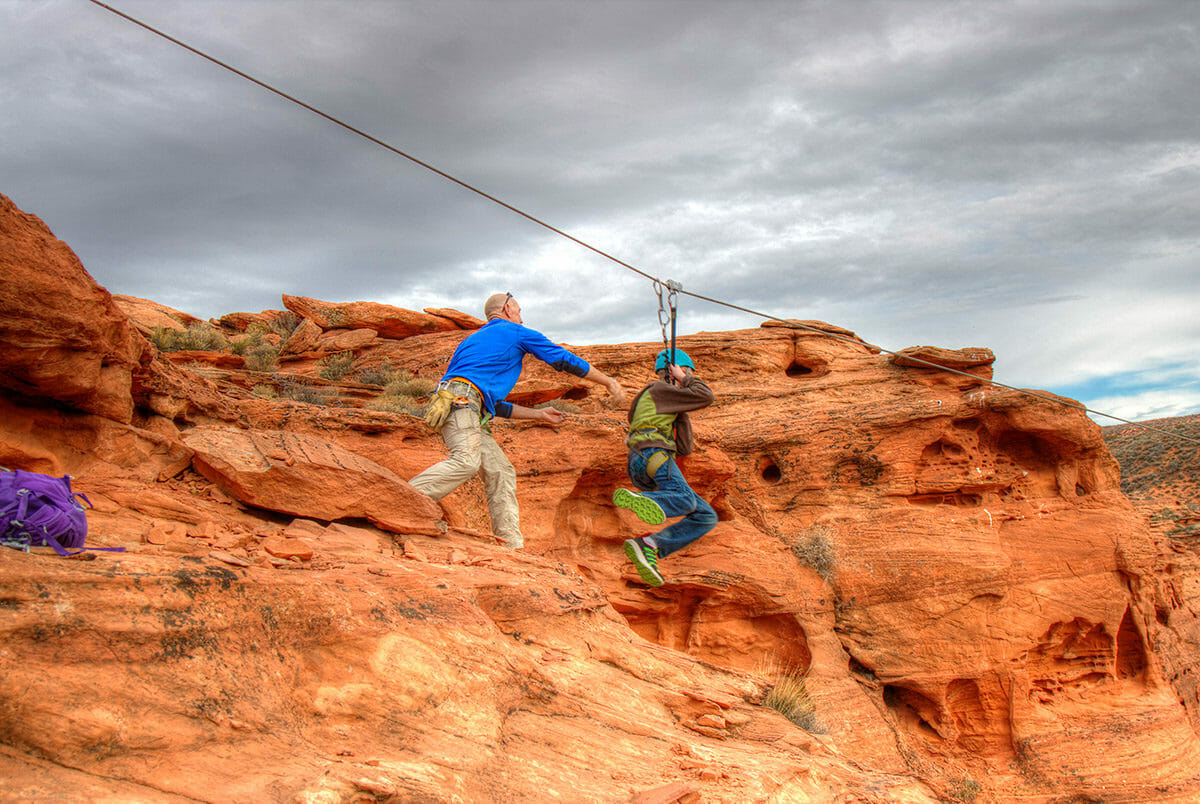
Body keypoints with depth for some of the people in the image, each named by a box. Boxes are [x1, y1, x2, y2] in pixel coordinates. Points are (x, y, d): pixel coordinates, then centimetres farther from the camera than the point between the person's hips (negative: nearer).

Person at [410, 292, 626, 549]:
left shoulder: (476, 338, 37)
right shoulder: (516, 332, 12)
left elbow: (496, 406, 37)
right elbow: (565, 360, 14)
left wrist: (538, 413, 42)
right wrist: (610, 382, 22)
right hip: (461, 398, -9)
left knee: (500, 471, 3)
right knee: (466, 461, -29)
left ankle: (512, 545, -4)